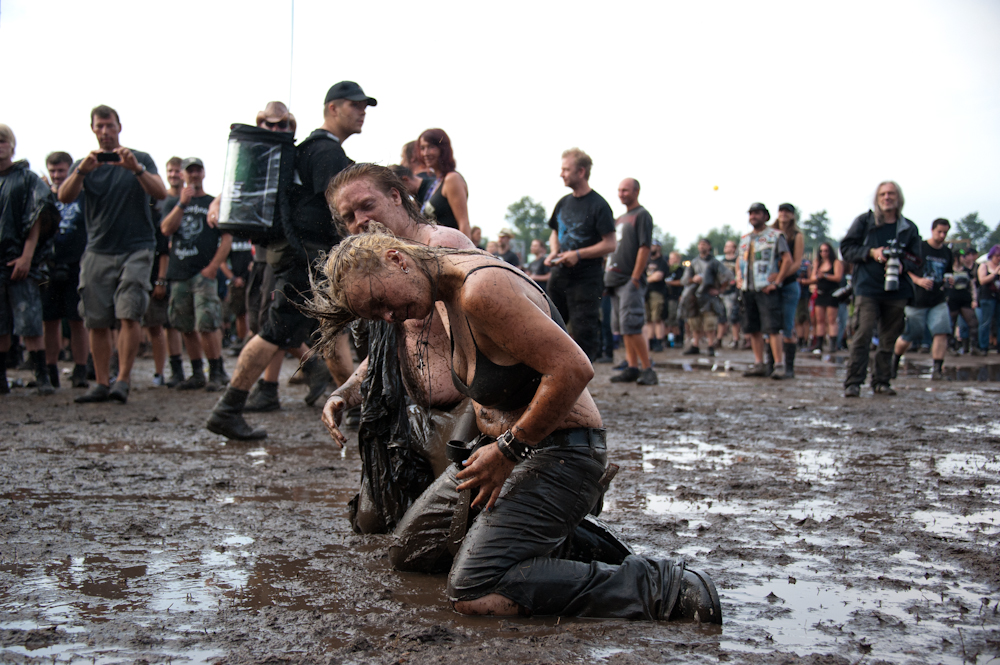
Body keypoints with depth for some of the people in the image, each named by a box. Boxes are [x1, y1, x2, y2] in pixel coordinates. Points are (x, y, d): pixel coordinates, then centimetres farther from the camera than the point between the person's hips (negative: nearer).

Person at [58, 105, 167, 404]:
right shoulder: (84, 164, 12)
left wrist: (136, 169, -24)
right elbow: (64, 197, -6)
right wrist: (81, 171, -25)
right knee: (97, 321, 0)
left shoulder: (141, 159, 8)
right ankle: (101, 383, 7)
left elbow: (161, 193, -7)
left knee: (129, 315, -14)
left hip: (136, 248, -2)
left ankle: (123, 381, -13)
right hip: (98, 252, 2)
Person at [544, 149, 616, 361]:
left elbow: (609, 244, -12)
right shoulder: (563, 203, 11)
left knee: (583, 331, -7)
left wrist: (578, 254, -21)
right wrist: (554, 252, 2)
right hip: (560, 275, 7)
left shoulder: (598, 205, -9)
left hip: (586, 278, -7)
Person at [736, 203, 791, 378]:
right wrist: (739, 278, 11)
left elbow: (788, 260, -8)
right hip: (748, 289, 7)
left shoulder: (775, 236, 0)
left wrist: (776, 281, -13)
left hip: (767, 289, -7)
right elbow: (739, 260, 28)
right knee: (753, 329, 7)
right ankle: (759, 364, 13)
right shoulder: (745, 239, 18)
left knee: (772, 328, -12)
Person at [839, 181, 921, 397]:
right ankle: (853, 382, -10)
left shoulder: (909, 228, 10)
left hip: (897, 290, 3)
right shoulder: (864, 221, 5)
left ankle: (881, 381, 17)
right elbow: (846, 249, 4)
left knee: (889, 339, 7)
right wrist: (871, 252, -11)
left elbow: (916, 260, 11)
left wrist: (903, 265, -11)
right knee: (862, 334, -12)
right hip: (867, 288, -3)